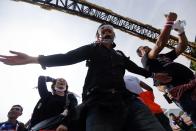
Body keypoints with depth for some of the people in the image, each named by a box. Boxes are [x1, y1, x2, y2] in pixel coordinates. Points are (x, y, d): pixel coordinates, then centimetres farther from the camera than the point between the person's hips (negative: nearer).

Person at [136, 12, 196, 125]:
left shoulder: (165, 56, 31)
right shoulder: (146, 60, 7)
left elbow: (182, 46, 29)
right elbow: (160, 44, -9)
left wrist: (181, 30, 12)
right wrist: (169, 22, -2)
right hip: (182, 92, -7)